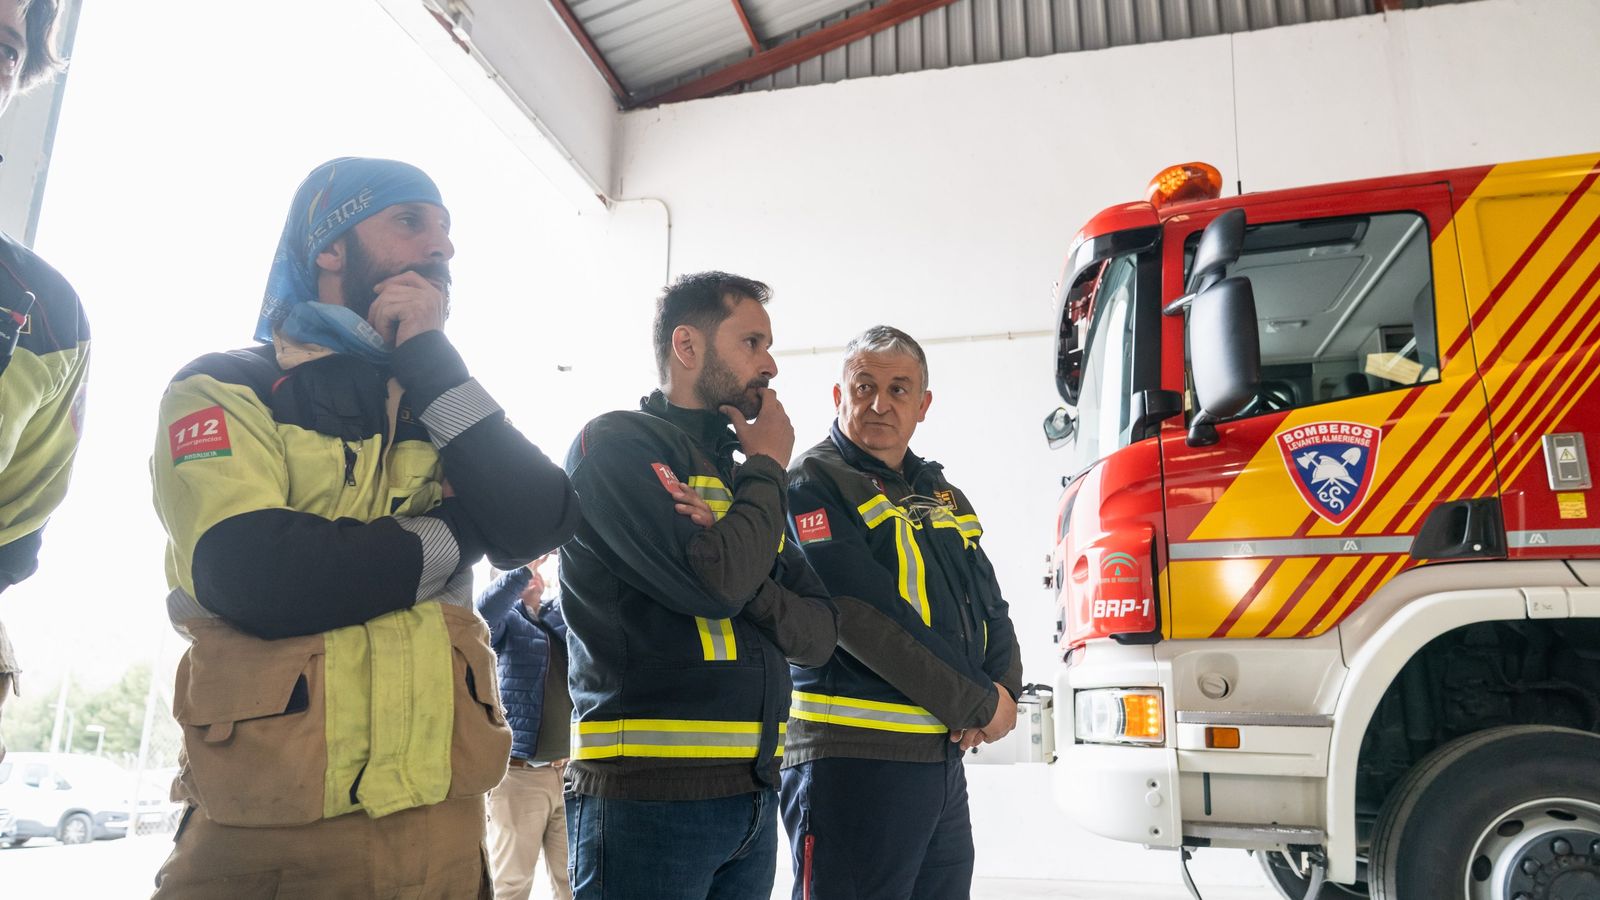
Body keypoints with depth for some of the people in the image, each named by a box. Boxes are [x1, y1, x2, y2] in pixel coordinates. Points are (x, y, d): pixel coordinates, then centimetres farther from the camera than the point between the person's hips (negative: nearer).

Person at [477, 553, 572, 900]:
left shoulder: (563, 613, 15)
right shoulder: (507, 619, 2)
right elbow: (485, 608, -19)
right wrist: (523, 568, -23)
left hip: (571, 771, 4)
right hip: (519, 773, -4)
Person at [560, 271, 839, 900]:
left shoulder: (740, 480, 15)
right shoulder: (615, 443, -7)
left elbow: (817, 635, 7)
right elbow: (714, 583, -21)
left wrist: (742, 574, -12)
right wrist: (768, 469, -5)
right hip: (647, 792, -7)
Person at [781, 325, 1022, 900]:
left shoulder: (943, 497, 17)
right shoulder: (813, 484, -7)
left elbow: (991, 609, 15)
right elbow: (862, 616, -17)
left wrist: (1004, 690, -6)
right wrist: (978, 705, -12)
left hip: (946, 757, 8)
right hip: (852, 759, -7)